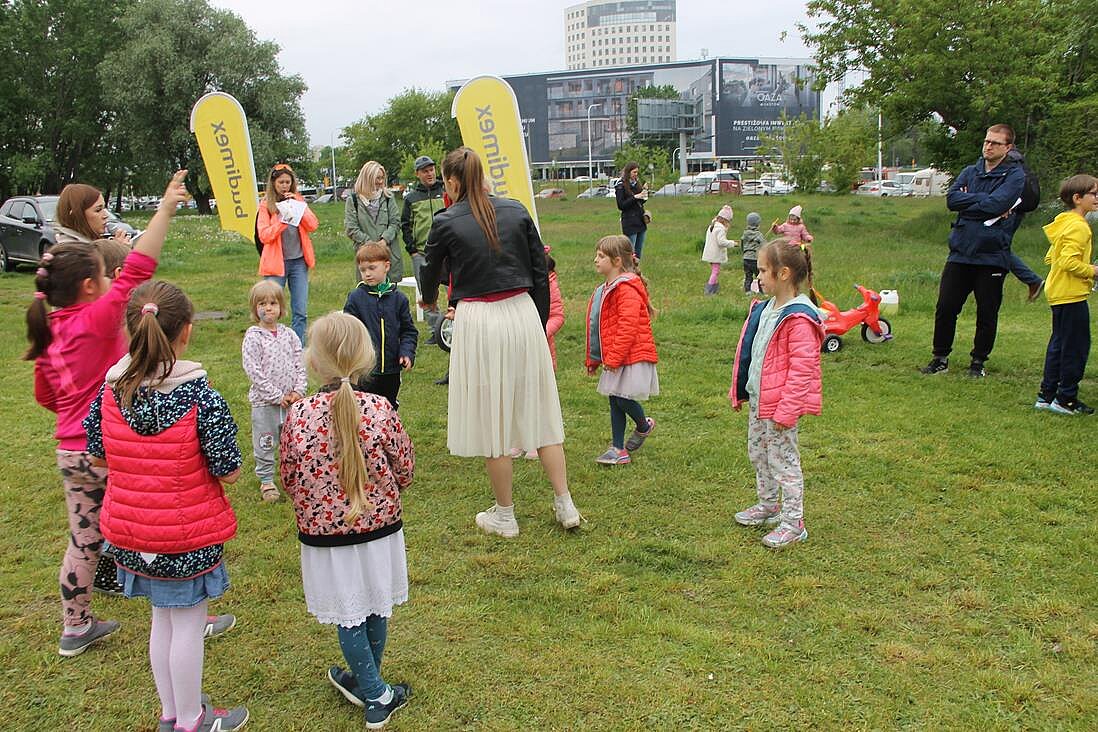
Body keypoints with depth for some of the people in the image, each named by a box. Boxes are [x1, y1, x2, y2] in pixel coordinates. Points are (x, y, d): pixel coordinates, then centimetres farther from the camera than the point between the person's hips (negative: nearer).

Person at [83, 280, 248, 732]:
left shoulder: (111, 390, -9)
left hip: (130, 530, 5)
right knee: (187, 624, 12)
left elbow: (96, 456, 3)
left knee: (162, 619, 22)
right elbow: (229, 473, -18)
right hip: (188, 532, -5)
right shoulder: (200, 396, -22)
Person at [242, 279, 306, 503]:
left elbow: (300, 364, 7)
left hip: (290, 400, 4)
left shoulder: (289, 335, 4)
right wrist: (277, 396, -15)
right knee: (265, 443, 7)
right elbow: (254, 371, -14)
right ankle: (266, 480, 21)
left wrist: (298, 391, -6)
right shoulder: (253, 337, -10)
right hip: (264, 401, -4)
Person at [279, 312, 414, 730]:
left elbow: (290, 482, -4)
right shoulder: (380, 410, -17)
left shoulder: (297, 415, -16)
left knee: (349, 617, 16)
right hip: (379, 527, 1)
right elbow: (405, 471, -5)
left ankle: (375, 695, 23)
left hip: (324, 534, -1)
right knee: (377, 609, 22)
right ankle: (362, 678, 42)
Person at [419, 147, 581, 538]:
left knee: (491, 417, 7)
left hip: (479, 322, -4)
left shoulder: (446, 222, -4)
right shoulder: (516, 210, 5)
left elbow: (431, 270, 13)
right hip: (523, 314, 4)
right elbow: (540, 273, 6)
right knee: (539, 409, 13)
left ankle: (504, 516, 19)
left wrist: (429, 300, 36)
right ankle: (565, 505, 18)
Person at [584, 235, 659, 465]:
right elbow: (598, 327, 21)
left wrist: (614, 357, -23)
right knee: (615, 401, 9)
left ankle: (644, 426, 21)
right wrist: (593, 359, 22)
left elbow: (628, 327, -23)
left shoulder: (627, 289, -16)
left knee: (622, 398, -10)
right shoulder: (604, 290, 15)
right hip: (614, 357, 10)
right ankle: (618, 449, 14)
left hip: (633, 355, -10)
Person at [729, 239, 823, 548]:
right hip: (757, 400, 10)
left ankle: (793, 522, 12)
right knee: (758, 454, 21)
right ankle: (768, 505, 39)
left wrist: (786, 410, -25)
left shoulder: (798, 318, -22)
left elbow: (802, 369, -24)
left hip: (780, 405, -10)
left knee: (783, 459, 0)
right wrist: (739, 391, 17)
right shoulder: (764, 309, 7)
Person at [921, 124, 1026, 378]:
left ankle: (979, 361, 21)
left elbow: (996, 204, -18)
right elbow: (952, 198, -5)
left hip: (992, 255, -3)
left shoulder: (1015, 175, -2)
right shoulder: (970, 172, 11)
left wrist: (968, 200, -6)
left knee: (987, 314, 6)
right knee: (945, 308, 3)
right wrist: (983, 200, -12)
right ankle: (940, 358, 16)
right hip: (960, 252, 4)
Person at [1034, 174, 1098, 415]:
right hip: (1072, 295, -10)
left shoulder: (1063, 223, 13)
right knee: (1076, 347, -2)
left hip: (1058, 294, 10)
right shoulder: (1078, 226, -17)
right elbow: (1069, 261, -26)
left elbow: (1050, 258, 19)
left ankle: (1046, 395, 19)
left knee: (1058, 344, 15)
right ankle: (1066, 399, 4)